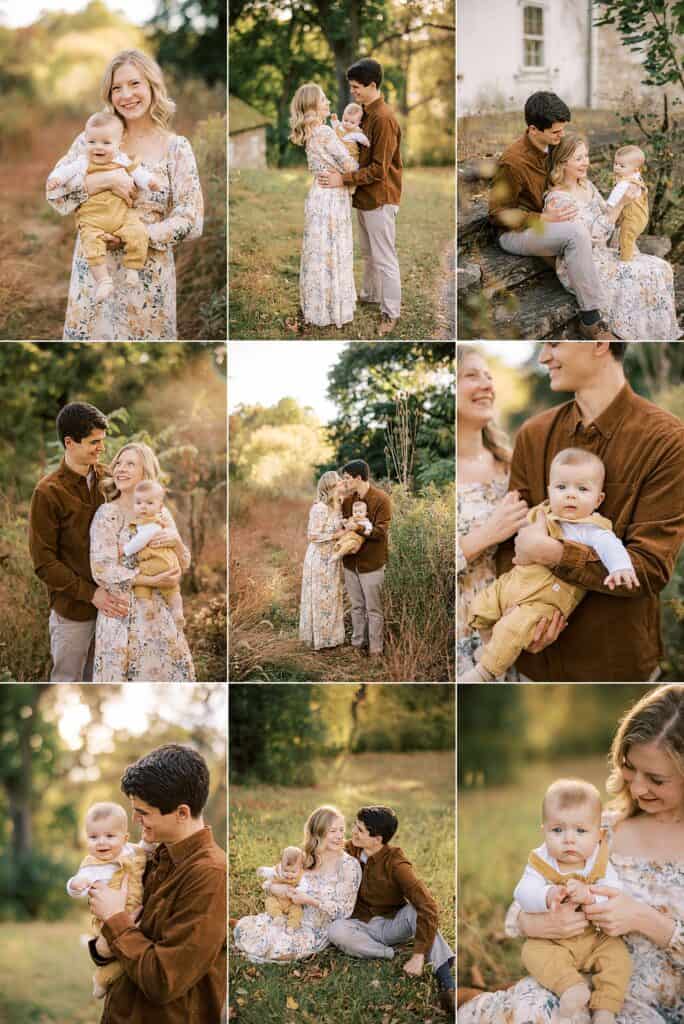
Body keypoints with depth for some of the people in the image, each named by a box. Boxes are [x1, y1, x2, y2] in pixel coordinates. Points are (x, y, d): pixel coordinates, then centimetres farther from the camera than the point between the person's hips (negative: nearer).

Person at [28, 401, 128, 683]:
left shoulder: (105, 478, 2)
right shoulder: (48, 492, -15)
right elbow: (44, 562, -14)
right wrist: (91, 593, -20)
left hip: (106, 601, 5)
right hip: (72, 608, -5)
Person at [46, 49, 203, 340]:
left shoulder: (176, 148, -1)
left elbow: (191, 221, -6)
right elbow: (54, 190, -4)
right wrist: (106, 179, -18)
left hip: (148, 274, -1)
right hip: (94, 269, 2)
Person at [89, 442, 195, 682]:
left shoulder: (161, 513, 9)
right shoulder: (107, 514, -6)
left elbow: (184, 565, 11)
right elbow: (103, 570, -15)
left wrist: (176, 541, -11)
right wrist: (152, 581, -20)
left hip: (160, 613, 5)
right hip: (123, 615, -5)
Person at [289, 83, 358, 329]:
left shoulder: (309, 133, 9)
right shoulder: (325, 132, -17)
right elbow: (349, 164, -17)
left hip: (318, 195, 8)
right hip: (333, 197, -8)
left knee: (318, 252, 14)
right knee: (333, 254, -1)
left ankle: (314, 305, 22)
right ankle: (332, 309, 6)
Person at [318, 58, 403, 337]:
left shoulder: (383, 119, -22)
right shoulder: (366, 114, 9)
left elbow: (379, 169, -24)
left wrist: (343, 179, -25)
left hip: (380, 198, -10)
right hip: (365, 196, 10)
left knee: (384, 258, -2)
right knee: (368, 252, 22)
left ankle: (391, 313, 7)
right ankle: (371, 295, 38)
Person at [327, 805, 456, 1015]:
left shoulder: (395, 863, -20)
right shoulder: (351, 850, -5)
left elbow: (428, 907, -30)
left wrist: (418, 956, -35)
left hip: (393, 925, -3)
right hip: (363, 926, 3)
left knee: (418, 907, -35)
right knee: (336, 930, -31)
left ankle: (447, 984, -45)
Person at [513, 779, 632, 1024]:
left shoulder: (600, 864, -5)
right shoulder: (541, 862, -7)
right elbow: (523, 894, -20)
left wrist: (590, 896, -39)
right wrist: (547, 896, -42)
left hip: (595, 938, 1)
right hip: (551, 941, -1)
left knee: (618, 954, -20)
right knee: (532, 951, -27)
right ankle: (571, 988, -37)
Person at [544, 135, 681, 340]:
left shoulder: (587, 186, 8)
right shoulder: (557, 199, -19)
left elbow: (609, 217, 14)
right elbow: (593, 234, -22)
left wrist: (627, 203, -5)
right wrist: (621, 203, -24)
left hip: (601, 254, 9)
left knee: (660, 268, -5)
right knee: (642, 277, -20)